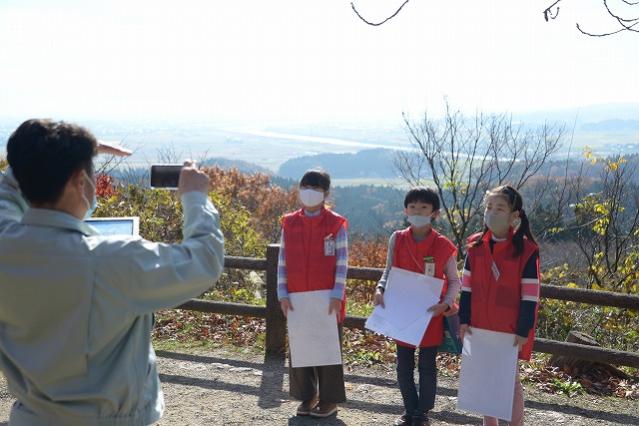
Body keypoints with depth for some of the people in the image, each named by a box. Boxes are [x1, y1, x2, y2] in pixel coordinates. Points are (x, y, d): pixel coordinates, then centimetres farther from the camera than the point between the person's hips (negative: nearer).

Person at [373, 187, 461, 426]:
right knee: (404, 365, 11)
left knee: (427, 366, 8)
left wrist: (446, 303, -17)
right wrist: (380, 289, -10)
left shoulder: (443, 245, -10)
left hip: (430, 316, -2)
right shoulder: (397, 239, -2)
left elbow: (454, 281, -1)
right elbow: (388, 271, 8)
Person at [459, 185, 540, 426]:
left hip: (510, 330, -4)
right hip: (480, 327, 4)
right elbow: (467, 287, 5)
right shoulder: (476, 246, 1)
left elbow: (530, 296, -10)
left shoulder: (526, 250, -11)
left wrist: (523, 331, -12)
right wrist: (464, 320, 2)